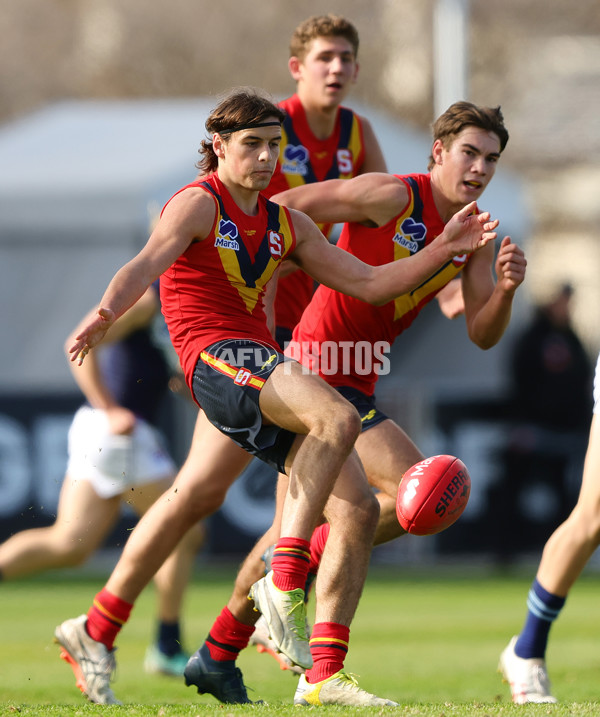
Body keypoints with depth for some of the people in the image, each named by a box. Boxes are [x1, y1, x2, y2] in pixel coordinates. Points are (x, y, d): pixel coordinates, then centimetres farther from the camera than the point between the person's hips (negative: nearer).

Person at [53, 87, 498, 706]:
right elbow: (146, 265, -18)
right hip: (217, 357, -8)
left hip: (263, 366, 8)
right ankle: (284, 585, -30)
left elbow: (369, 284, 23)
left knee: (358, 508, -4)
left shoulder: (286, 225, 22)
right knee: (338, 418, -33)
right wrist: (105, 314, -38)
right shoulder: (198, 204, 0)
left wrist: (445, 248, 13)